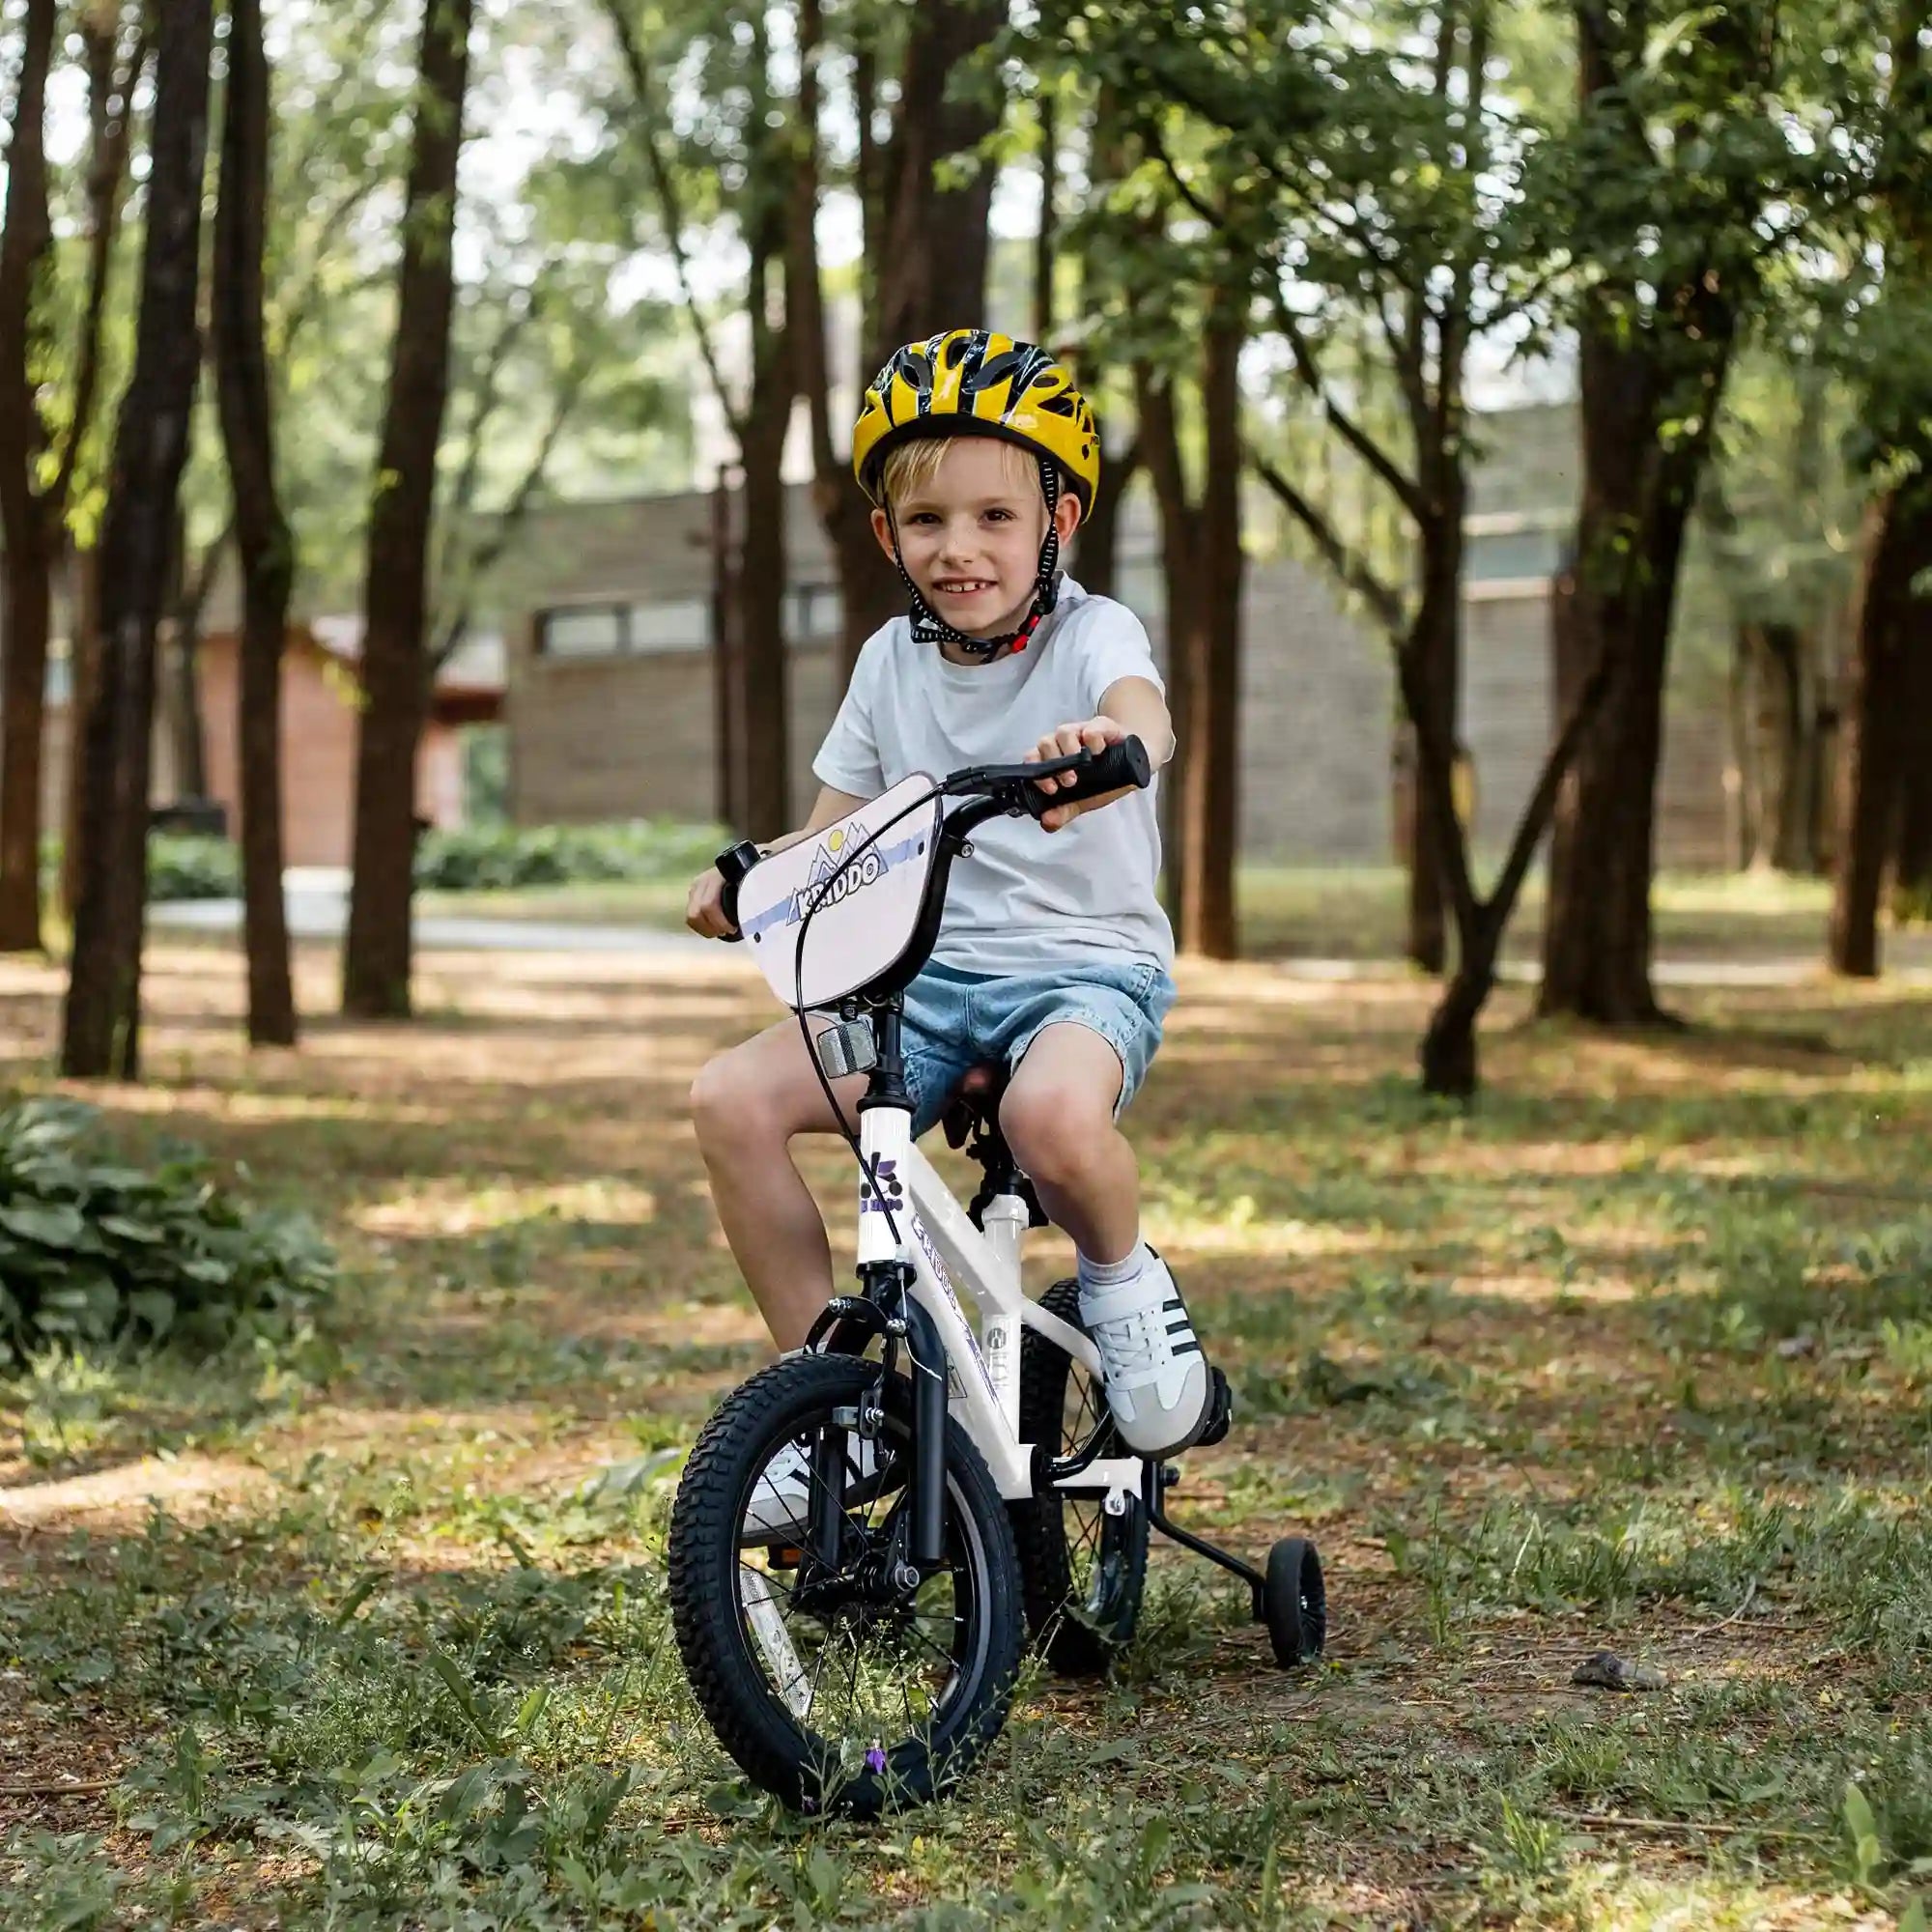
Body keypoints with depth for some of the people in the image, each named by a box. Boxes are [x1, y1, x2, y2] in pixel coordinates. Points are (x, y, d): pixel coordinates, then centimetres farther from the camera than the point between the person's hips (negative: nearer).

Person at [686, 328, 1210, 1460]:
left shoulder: (1092, 634, -7)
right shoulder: (893, 661, 8)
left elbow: (1145, 719, -31)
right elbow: (838, 827, 14)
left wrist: (1102, 745, -57)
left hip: (1088, 965, -5)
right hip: (930, 976, 5)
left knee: (1053, 1112, -40)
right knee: (734, 1099, -18)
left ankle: (1125, 1281, -6)